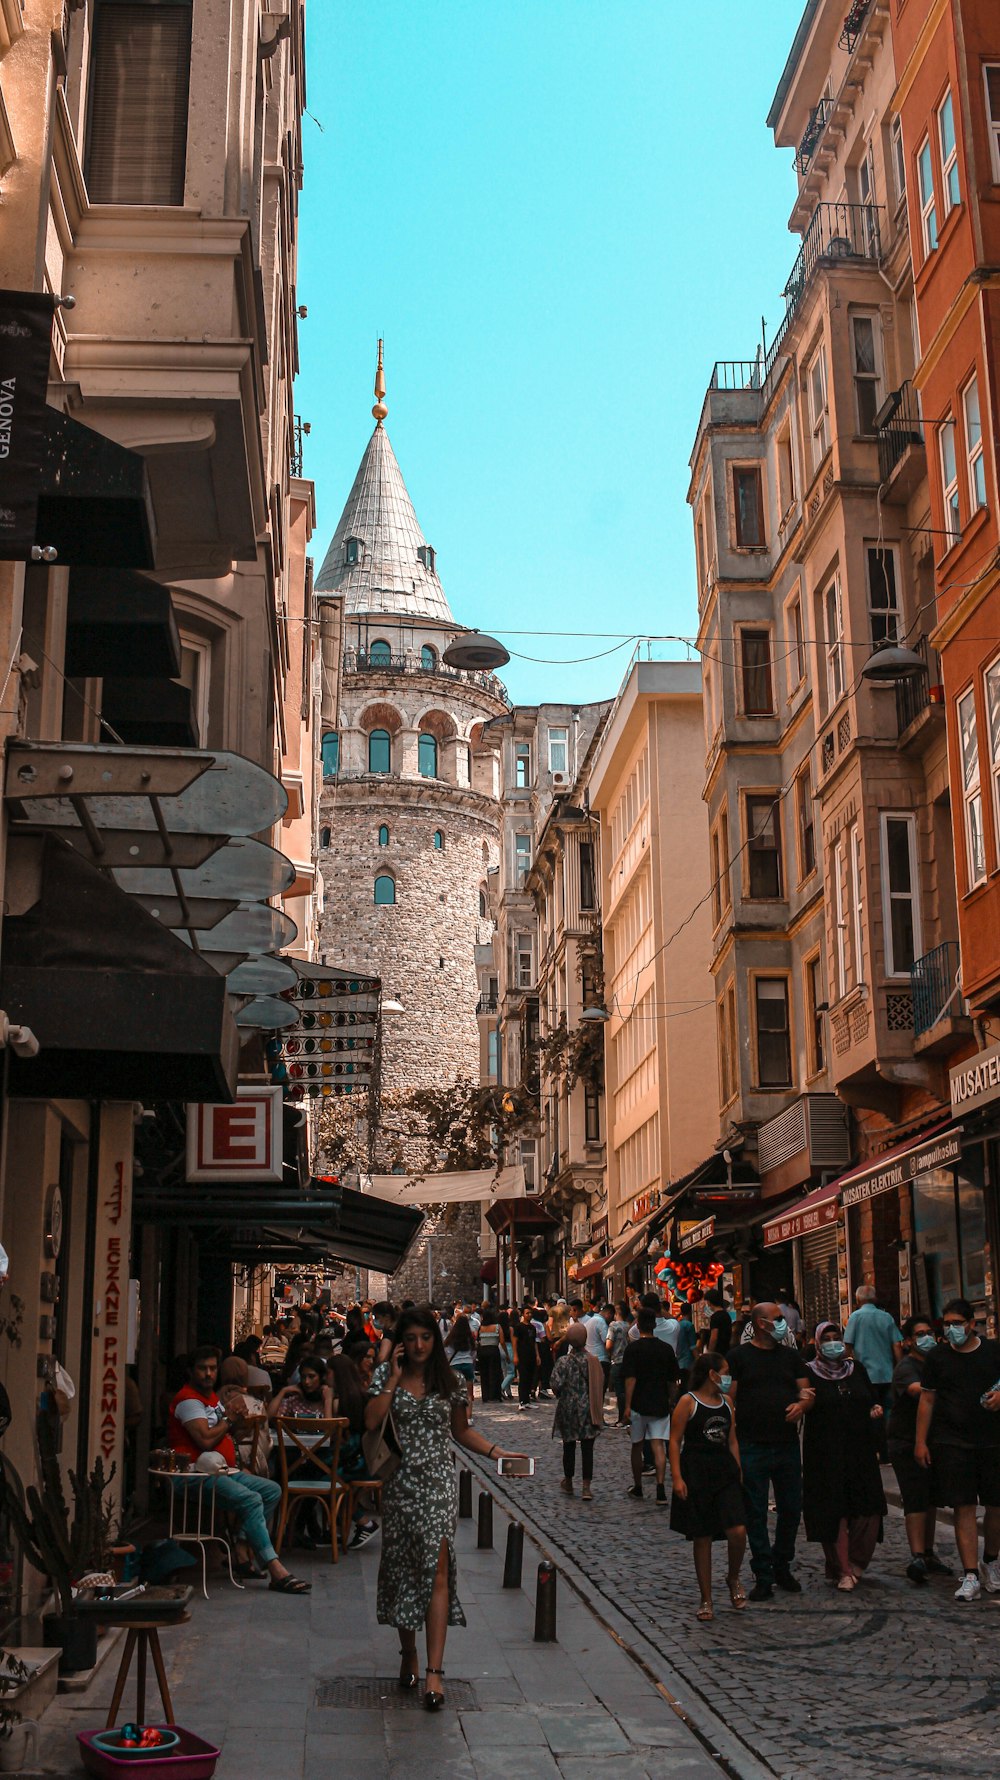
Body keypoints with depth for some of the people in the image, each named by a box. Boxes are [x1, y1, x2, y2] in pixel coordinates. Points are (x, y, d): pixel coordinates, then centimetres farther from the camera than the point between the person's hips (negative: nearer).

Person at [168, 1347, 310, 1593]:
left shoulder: (212, 1397, 20)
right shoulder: (187, 1399, -11)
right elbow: (206, 1440, -22)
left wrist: (235, 1419, 3)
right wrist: (229, 1419, -4)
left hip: (224, 1470, 10)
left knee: (272, 1490, 2)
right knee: (251, 1499, -28)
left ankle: (241, 1550, -6)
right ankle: (276, 1572, -32)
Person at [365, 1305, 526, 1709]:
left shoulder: (451, 1381, 3)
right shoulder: (386, 1376, 1)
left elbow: (461, 1431, 13)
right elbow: (371, 1421, -13)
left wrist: (496, 1451, 0)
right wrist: (394, 1378, -12)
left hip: (437, 1484, -1)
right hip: (398, 1485, 1)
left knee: (436, 1571, -10)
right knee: (400, 1568, 10)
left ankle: (434, 1672, -13)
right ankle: (408, 1652, 29)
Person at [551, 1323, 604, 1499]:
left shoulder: (563, 1361, -11)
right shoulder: (593, 1361, -5)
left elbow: (556, 1385, -16)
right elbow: (601, 1384, -3)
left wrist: (559, 1395, 7)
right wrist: (598, 1408, 11)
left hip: (568, 1408, -1)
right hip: (589, 1410, 1)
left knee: (569, 1446, 13)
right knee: (587, 1448, 3)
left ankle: (568, 1483, 26)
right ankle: (586, 1487, -2)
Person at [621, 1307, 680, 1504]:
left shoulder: (634, 1348, -9)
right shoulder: (666, 1348, 2)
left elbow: (630, 1379, -13)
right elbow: (673, 1381, 7)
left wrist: (627, 1406, -10)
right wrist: (670, 1401, 20)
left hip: (638, 1405, -2)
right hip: (660, 1405, 2)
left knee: (637, 1446, 13)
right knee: (659, 1447, -1)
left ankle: (638, 1488, 24)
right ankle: (661, 1490, -16)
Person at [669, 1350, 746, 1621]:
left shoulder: (726, 1402, 11)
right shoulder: (688, 1402, -6)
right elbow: (675, 1440, -8)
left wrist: (738, 1472, 11)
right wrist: (677, 1477, -14)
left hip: (725, 1472, 4)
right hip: (696, 1473, -4)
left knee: (737, 1532, -12)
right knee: (702, 1538, 3)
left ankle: (733, 1578, 17)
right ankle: (706, 1600, 15)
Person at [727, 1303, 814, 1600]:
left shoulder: (790, 1355, 12)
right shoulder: (738, 1356, -2)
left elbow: (807, 1390, 11)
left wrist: (801, 1404, -12)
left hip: (788, 1444, 4)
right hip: (752, 1448, -4)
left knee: (791, 1509, 9)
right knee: (755, 1514, 1)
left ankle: (782, 1567, 27)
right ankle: (763, 1577, 9)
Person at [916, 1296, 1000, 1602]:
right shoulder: (937, 1358, 5)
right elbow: (927, 1400, 7)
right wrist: (920, 1441, 3)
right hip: (952, 1444, -1)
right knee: (964, 1508, -4)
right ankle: (971, 1577, -3)